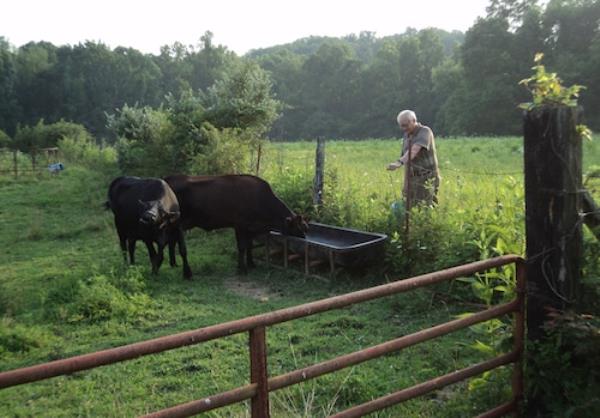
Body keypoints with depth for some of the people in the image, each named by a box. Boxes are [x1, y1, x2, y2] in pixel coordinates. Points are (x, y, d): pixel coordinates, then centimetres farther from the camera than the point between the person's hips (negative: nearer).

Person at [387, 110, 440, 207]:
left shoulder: (424, 131, -9)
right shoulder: (406, 136, 13)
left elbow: (414, 150, -29)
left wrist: (399, 162, -45)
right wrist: (405, 184, 14)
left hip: (427, 178, -7)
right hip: (413, 178, 7)